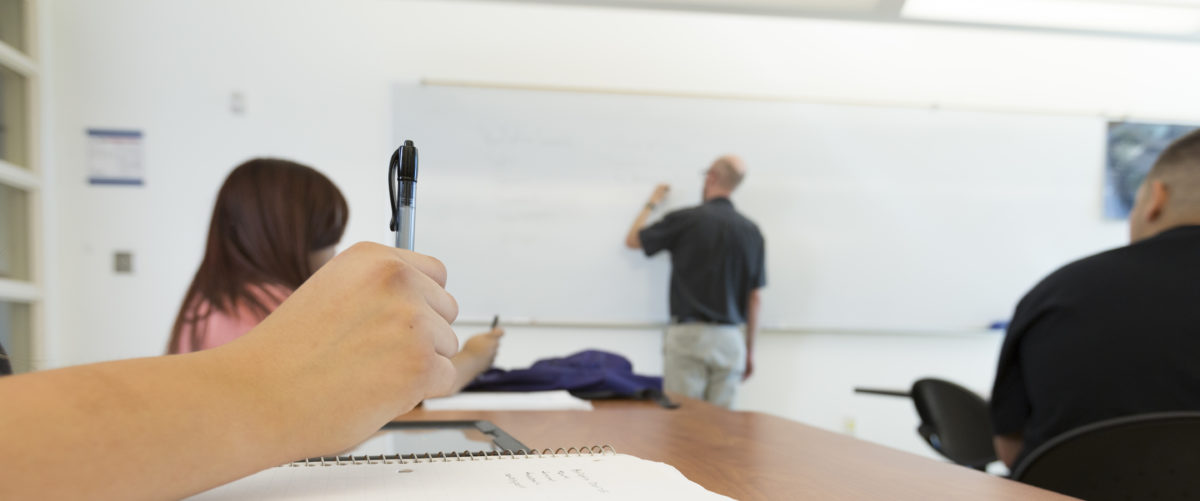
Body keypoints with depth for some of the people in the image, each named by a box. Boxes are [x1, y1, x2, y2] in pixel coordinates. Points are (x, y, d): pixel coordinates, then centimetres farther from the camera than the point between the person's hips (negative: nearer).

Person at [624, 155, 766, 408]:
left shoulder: (685, 219, -6)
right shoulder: (751, 231, 4)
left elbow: (632, 240, 9)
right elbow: (755, 297, 7)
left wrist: (652, 203, 25)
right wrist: (750, 349, 16)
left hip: (688, 335, -3)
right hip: (730, 339, 4)